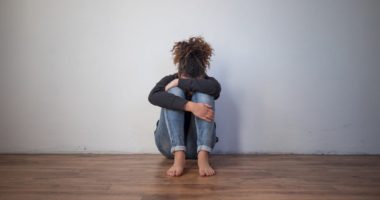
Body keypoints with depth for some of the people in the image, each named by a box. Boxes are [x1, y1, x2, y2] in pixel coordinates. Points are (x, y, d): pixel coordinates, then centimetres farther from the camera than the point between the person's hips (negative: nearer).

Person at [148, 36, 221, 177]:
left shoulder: (207, 82, -6)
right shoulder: (169, 81, -8)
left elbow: (215, 87, -33)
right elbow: (153, 96, -32)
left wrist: (179, 83, -26)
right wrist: (190, 106, -43)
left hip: (197, 146, 1)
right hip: (171, 145, 0)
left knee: (203, 94, -23)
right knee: (175, 92, -24)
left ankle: (203, 157, -36)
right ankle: (179, 157, -36)